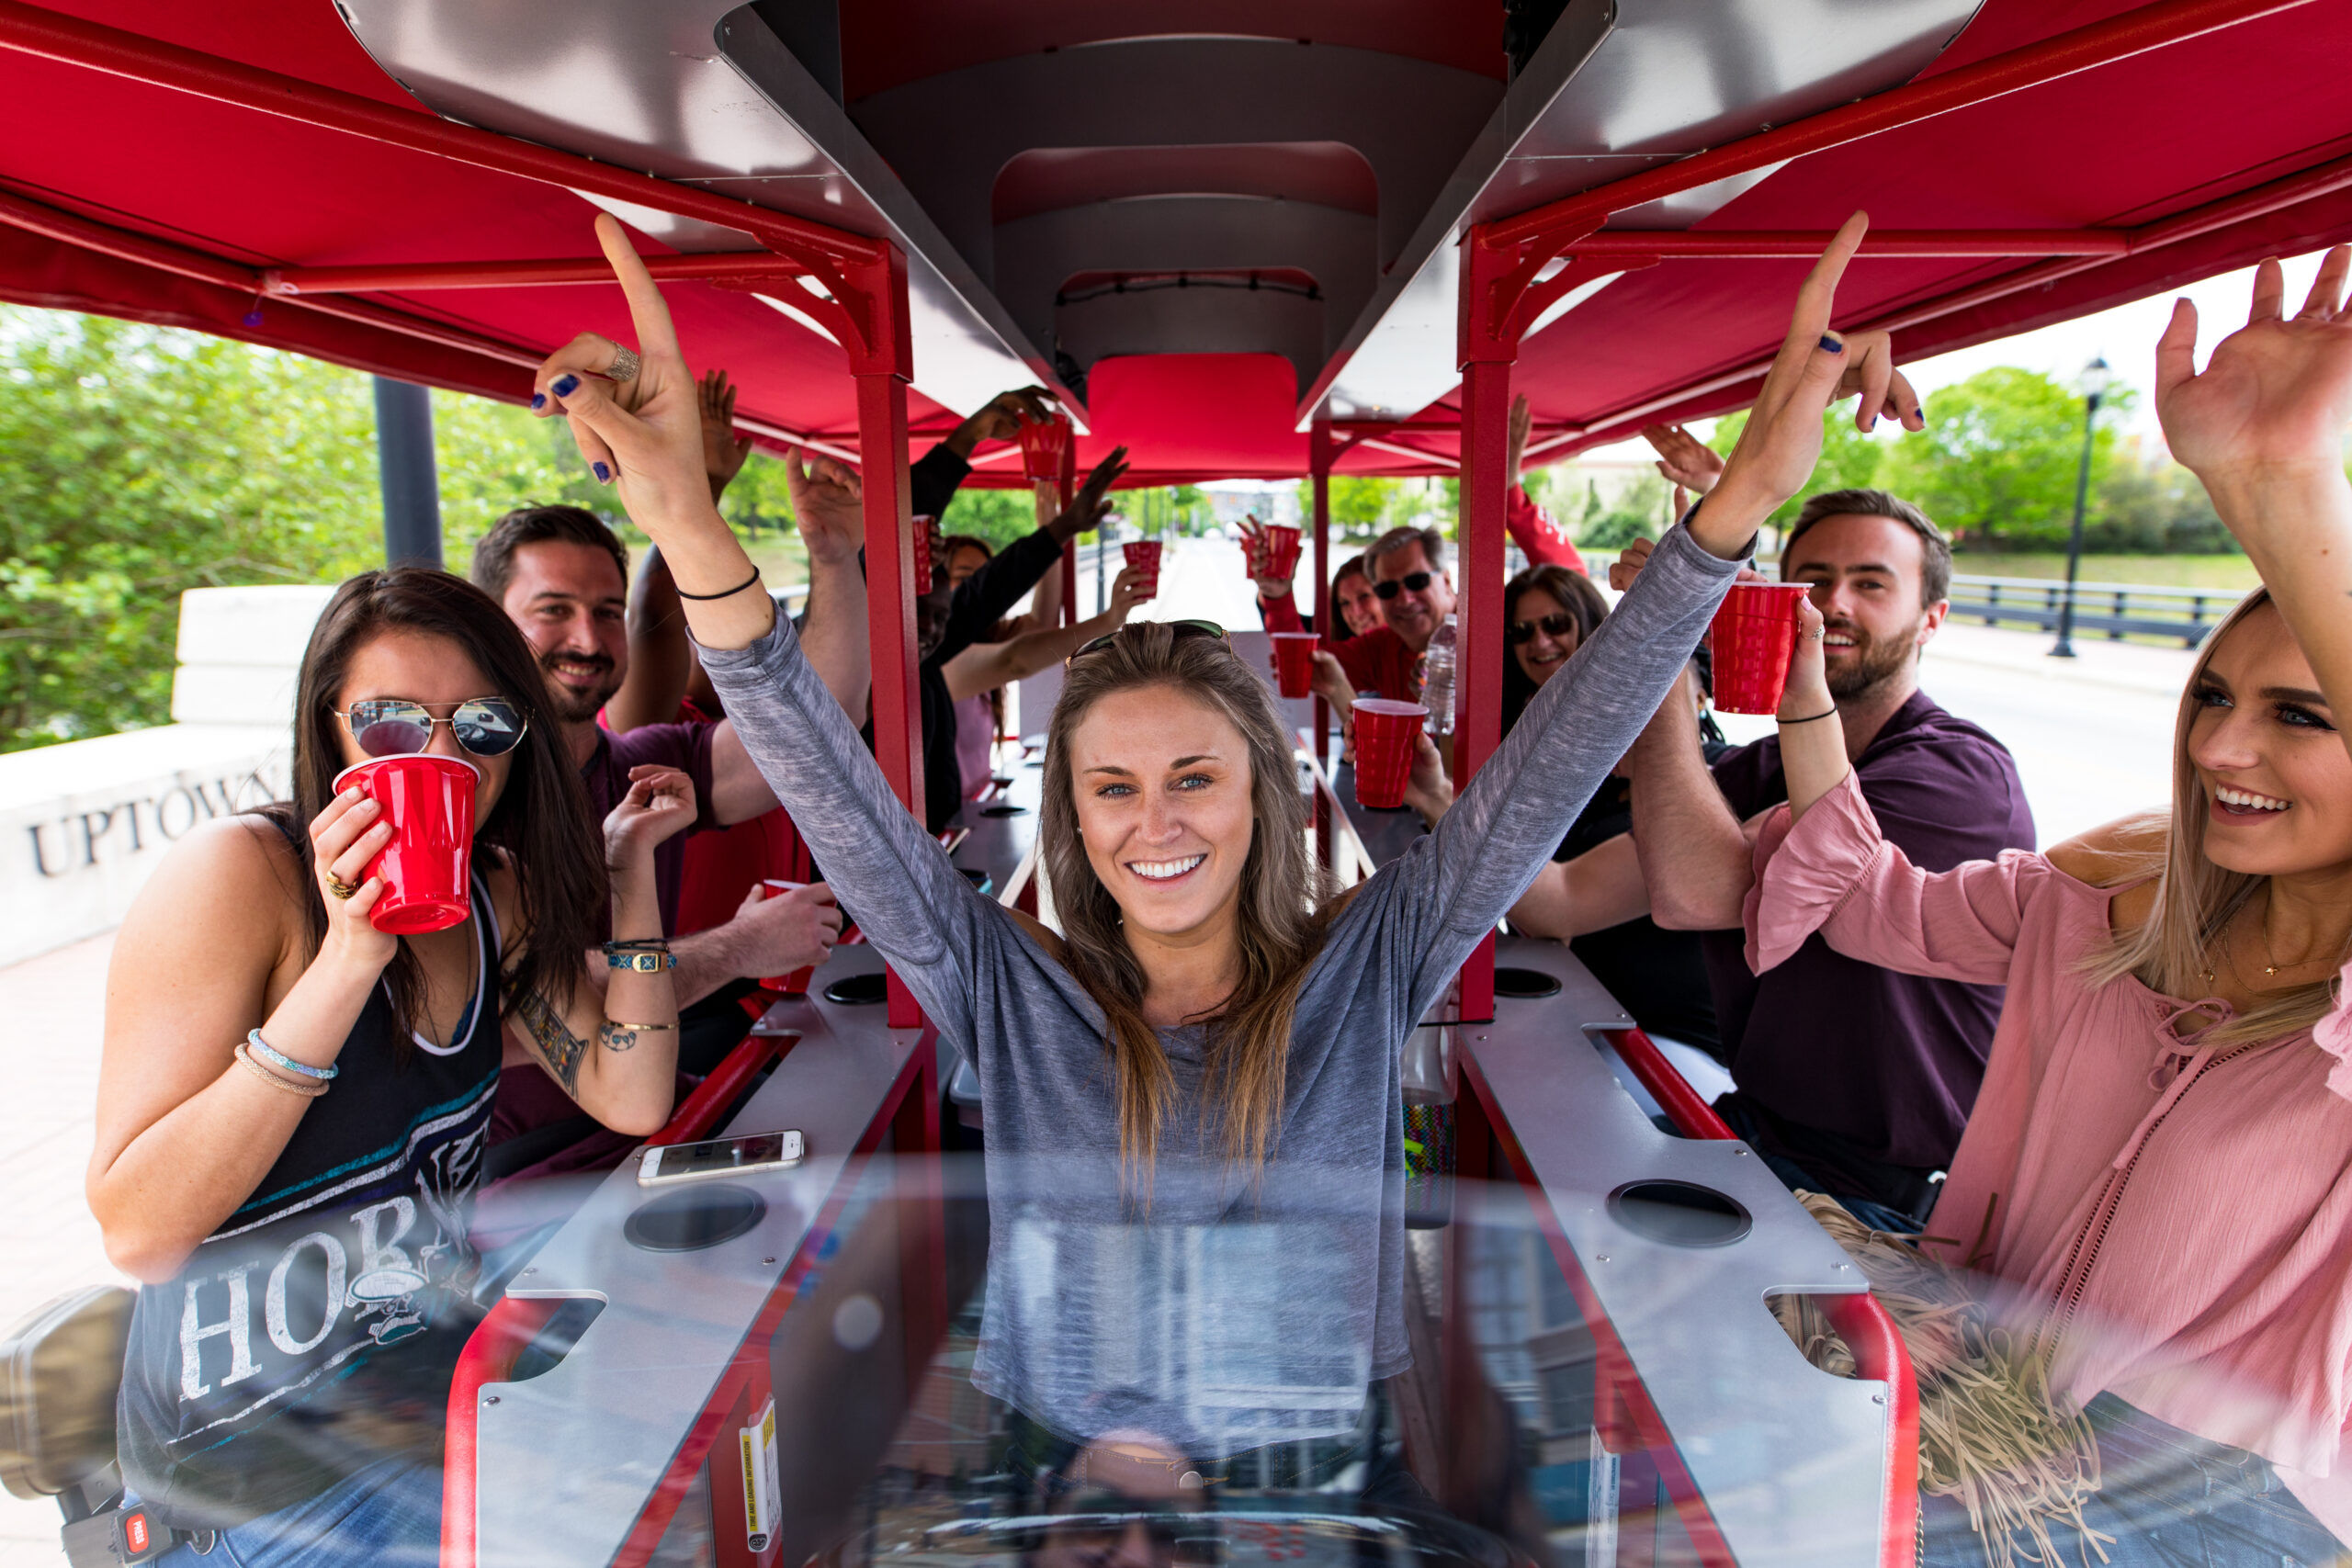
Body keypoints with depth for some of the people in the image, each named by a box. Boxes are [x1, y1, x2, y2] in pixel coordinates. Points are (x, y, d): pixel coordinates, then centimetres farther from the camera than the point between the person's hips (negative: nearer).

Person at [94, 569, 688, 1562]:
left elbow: (631, 1100, -4)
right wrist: (347, 962, -32)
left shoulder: (491, 892, 2)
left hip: (452, 1351, 7)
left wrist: (631, 869, -7)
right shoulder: (238, 874, -17)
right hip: (269, 1434, -6)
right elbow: (137, 1233, -23)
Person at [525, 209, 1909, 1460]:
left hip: (1319, 1484, 0)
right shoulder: (1010, 995, -6)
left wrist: (1748, 491, -20)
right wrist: (690, 527, -28)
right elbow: (835, 792, -16)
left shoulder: (1366, 972, -6)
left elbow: (1550, 767, -13)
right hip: (1058, 1477, 1)